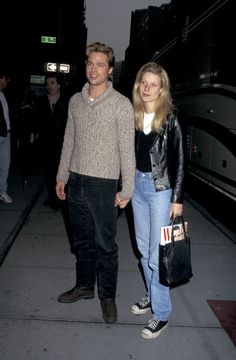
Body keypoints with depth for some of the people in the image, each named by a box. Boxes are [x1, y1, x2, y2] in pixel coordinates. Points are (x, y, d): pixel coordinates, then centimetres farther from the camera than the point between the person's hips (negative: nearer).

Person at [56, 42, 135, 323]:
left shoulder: (121, 104, -8)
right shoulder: (75, 101, 7)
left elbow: (127, 149, -9)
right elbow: (69, 141, 14)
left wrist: (127, 189, -10)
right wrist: (62, 176, 14)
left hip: (104, 184, -5)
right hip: (76, 181, 5)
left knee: (106, 244, 5)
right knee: (82, 240, 17)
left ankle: (107, 296, 22)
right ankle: (84, 286, 35)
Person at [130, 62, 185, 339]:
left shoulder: (170, 118, -11)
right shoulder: (134, 116, 3)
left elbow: (178, 160, -10)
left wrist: (177, 199, -11)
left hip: (161, 188, -5)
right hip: (137, 184, 6)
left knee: (158, 253, -1)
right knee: (144, 248, 16)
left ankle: (161, 313, 13)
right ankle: (152, 295, 34)